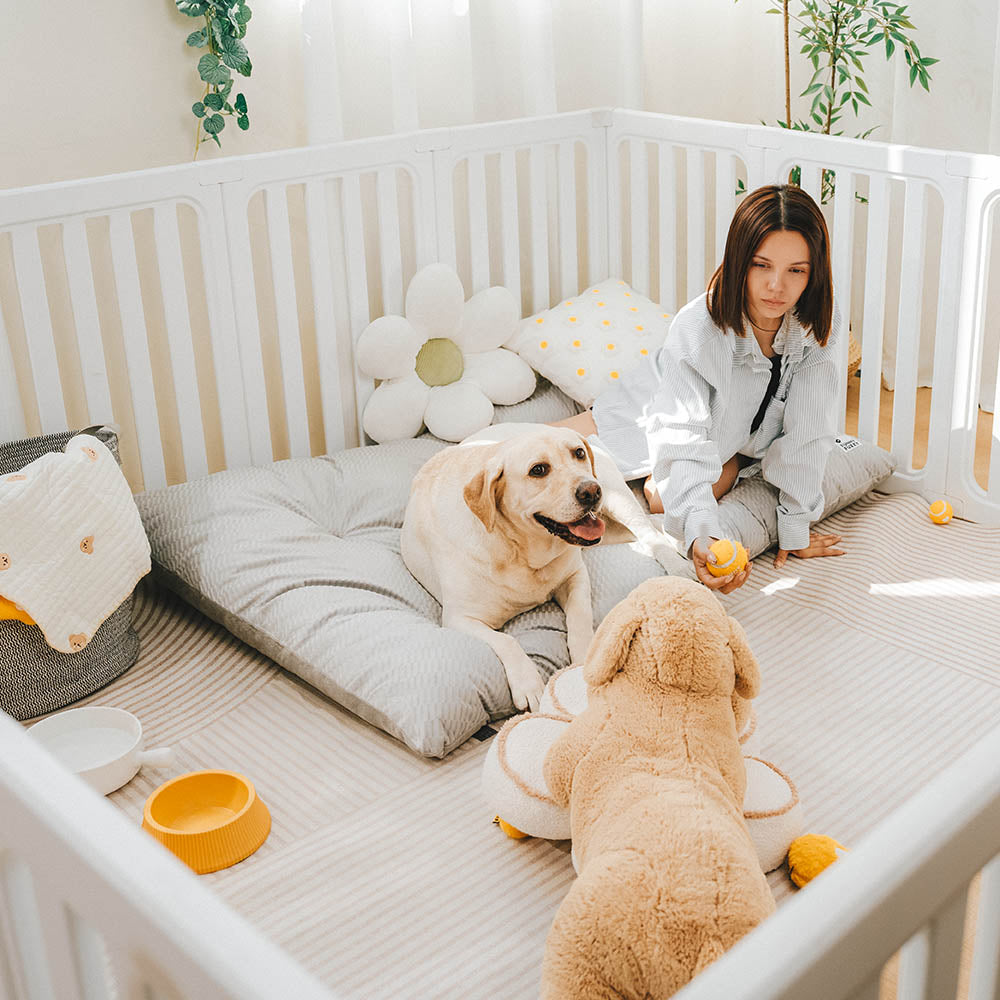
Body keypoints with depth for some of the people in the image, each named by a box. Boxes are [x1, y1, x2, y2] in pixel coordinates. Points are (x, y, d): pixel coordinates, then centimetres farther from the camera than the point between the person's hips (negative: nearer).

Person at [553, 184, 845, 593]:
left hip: (734, 444, 2)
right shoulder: (697, 327, -38)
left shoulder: (821, 326, -29)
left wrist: (795, 528, -20)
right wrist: (701, 535, -58)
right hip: (657, 415, -1)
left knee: (661, 498, -29)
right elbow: (683, 439, -44)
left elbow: (805, 434, -22)